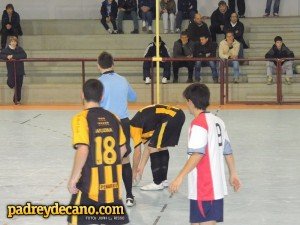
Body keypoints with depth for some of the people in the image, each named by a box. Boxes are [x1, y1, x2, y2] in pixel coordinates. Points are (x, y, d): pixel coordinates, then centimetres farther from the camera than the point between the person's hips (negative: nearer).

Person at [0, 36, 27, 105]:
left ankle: (17, 99, 17)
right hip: (11, 70, -1)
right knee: (11, 85, -7)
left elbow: (24, 55, -15)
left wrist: (13, 56, -21)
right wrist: (7, 57, -23)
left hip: (19, 70, 1)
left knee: (19, 86, 4)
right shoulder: (6, 50, -3)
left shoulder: (19, 49, -2)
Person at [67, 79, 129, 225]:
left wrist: (74, 177, -14)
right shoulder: (112, 118, 6)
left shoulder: (81, 118, -12)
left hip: (90, 182, -5)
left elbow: (83, 150, -22)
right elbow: (122, 149, 11)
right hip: (112, 182, 5)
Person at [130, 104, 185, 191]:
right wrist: (141, 168, 31)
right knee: (162, 147, 22)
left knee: (154, 148, 2)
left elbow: (137, 152, 6)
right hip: (178, 115, 9)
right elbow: (147, 147, 29)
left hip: (171, 117, -9)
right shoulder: (141, 120, 26)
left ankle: (158, 183, 7)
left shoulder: (134, 126, 3)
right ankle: (163, 180, 28)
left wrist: (134, 171, 18)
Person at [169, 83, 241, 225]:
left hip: (203, 187, -9)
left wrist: (180, 177, -24)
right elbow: (228, 151, 15)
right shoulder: (217, 121, 11)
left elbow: (197, 154, -23)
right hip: (217, 185, 9)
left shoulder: (198, 123, -13)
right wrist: (233, 174, 25)